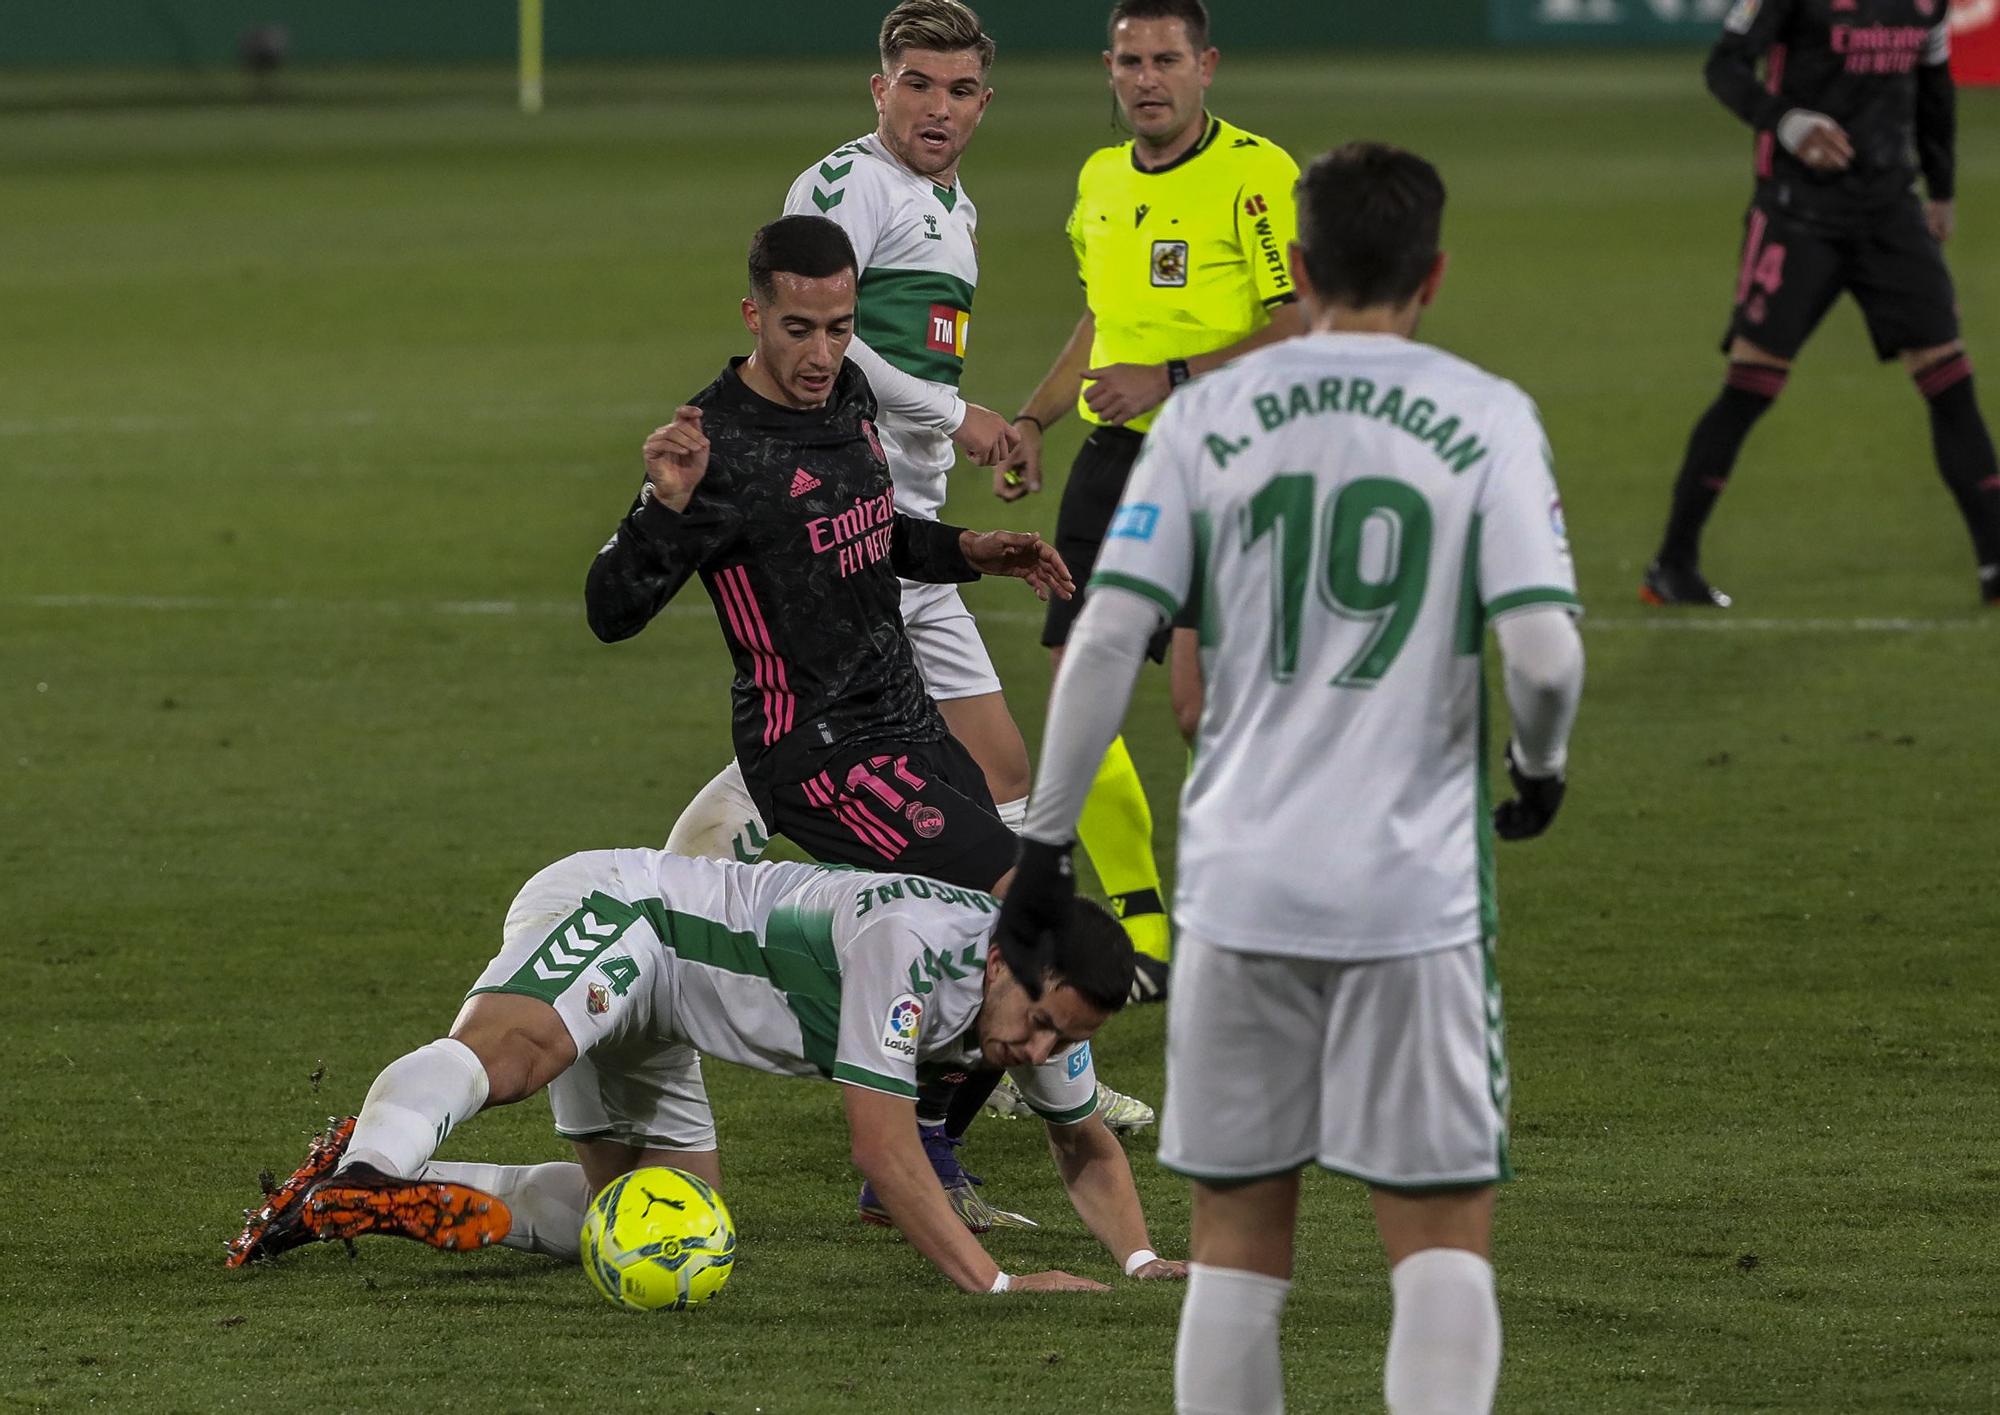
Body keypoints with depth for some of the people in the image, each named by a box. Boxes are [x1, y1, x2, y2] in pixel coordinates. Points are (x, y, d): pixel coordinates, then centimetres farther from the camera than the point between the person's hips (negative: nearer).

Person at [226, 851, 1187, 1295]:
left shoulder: (1043, 999, -4)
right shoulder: (910, 946, -31)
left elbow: (1088, 1148, 13)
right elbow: (882, 1148, -32)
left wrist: (1139, 1257, -3)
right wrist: (991, 1284, -34)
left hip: (652, 1003, 10)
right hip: (619, 907, -10)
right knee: (508, 1056, -39)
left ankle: (419, 1193, 8)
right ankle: (366, 1171, -62)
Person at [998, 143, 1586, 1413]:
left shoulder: (1207, 415, 3)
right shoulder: (1487, 418, -1)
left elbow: (1107, 638, -2)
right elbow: (1545, 650, -10)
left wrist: (1047, 837, 5)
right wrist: (1540, 767, 11)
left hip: (1238, 879, 2)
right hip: (1417, 883, -2)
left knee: (1238, 1238, 10)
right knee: (1443, 1234, 4)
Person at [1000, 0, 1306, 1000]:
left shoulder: (1257, 175, -10)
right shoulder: (1101, 180, 14)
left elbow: (1299, 334, -15)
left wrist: (1172, 380, -22)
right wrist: (1033, 421, 16)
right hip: (1114, 457, 7)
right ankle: (1143, 937, 11)